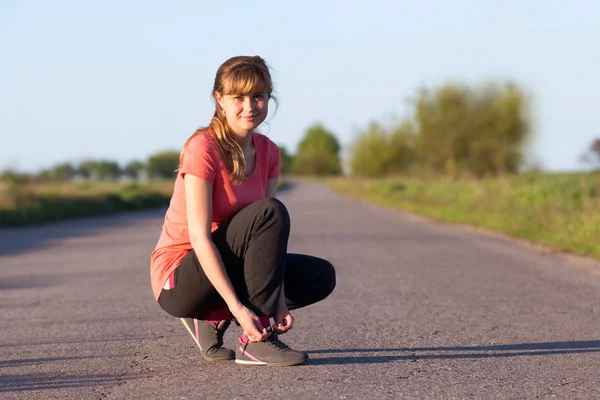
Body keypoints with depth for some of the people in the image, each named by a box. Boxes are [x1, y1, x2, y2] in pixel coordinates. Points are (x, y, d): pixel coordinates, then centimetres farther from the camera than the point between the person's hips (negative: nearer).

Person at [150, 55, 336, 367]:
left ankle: (213, 318, 3)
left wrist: (279, 300, -16)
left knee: (321, 276, -1)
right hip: (177, 280, -8)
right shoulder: (203, 148, -19)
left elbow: (270, 235, -3)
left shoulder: (267, 152, 3)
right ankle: (255, 341, -24)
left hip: (224, 267, 8)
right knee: (269, 212, -26)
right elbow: (199, 237, -24)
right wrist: (238, 307, -30)